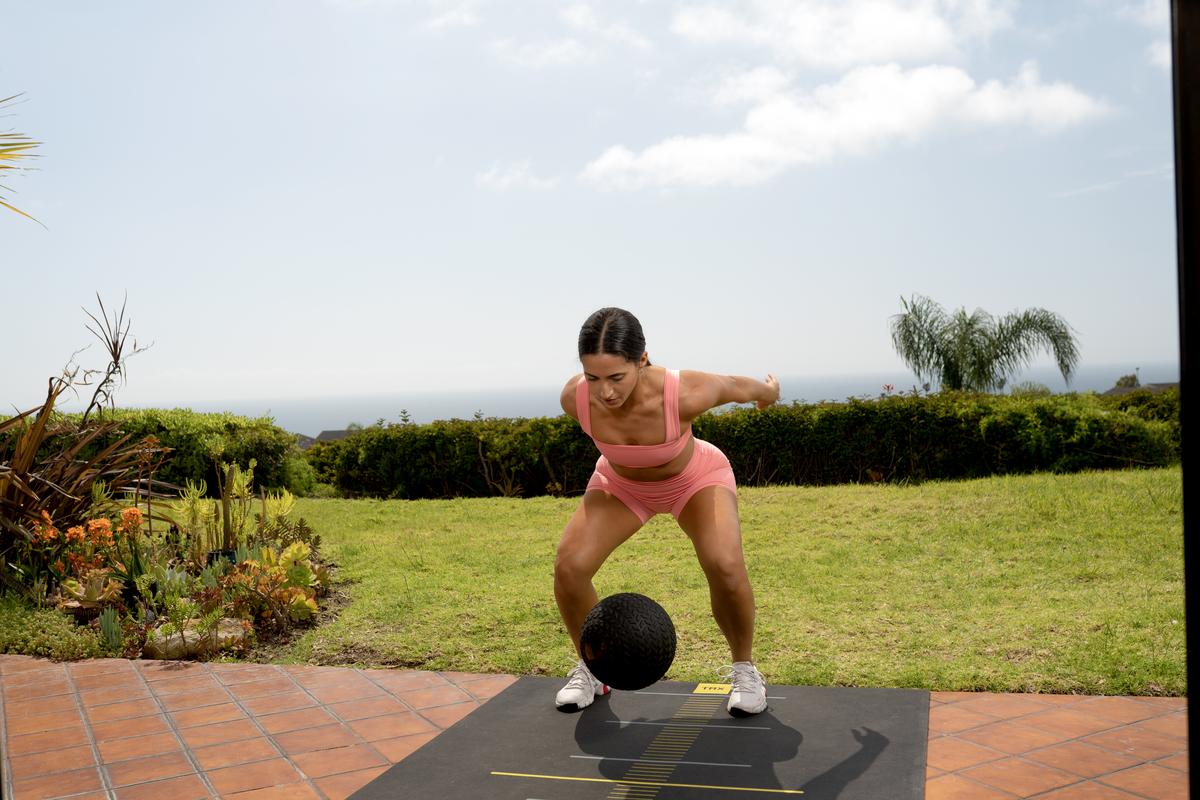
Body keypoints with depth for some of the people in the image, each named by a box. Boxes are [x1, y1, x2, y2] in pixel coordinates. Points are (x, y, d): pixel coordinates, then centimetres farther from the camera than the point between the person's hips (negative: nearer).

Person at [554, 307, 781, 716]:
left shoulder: (683, 393, -41)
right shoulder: (575, 398, -32)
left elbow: (736, 385, -17)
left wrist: (768, 390, 4)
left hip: (695, 479, -2)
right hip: (620, 483, 3)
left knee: (725, 567, -27)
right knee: (569, 566, -16)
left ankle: (744, 668, 2)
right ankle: (590, 670, 11)